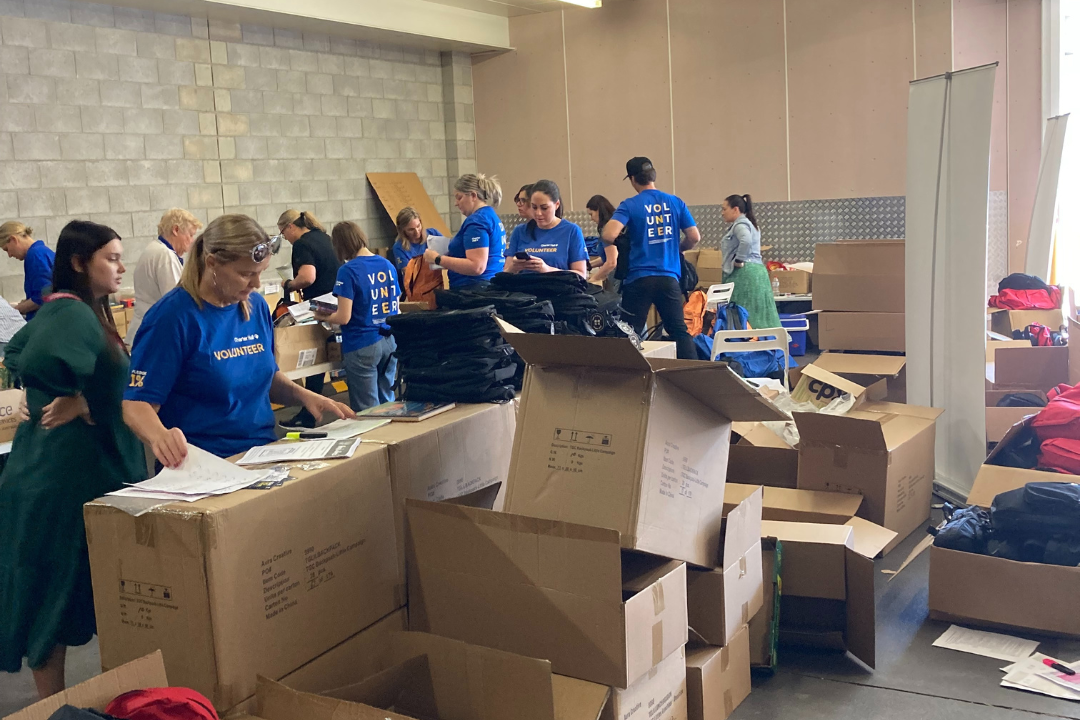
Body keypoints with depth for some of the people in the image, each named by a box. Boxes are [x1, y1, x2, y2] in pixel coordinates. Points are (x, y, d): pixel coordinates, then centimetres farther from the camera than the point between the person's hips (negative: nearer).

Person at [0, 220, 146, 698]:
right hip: (67, 467, -10)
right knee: (53, 589, 2)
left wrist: (51, 397, 5)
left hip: (88, 464, 10)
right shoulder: (74, 314, -19)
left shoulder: (69, 309, 11)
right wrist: (75, 400, -21)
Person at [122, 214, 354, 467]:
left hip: (266, 451, 7)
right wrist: (160, 437, -35)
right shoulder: (172, 316, -10)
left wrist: (304, 395, 5)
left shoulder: (256, 306, 9)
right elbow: (136, 403, -13)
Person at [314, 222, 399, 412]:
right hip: (390, 341, 6)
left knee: (367, 410, 2)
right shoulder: (388, 265, 5)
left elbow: (344, 318, -16)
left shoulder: (348, 271, -14)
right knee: (387, 404, 16)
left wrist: (323, 316, 4)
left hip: (363, 345, -6)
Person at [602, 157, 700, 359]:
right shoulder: (676, 203, 4)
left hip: (639, 278, -3)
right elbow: (694, 237, 4)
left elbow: (608, 235, -19)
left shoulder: (629, 205, -6)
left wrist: (622, 243, 3)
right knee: (679, 330, 8)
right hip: (669, 277, 3)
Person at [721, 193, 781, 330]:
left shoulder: (740, 224, -9)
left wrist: (738, 260, -19)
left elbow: (746, 241, -29)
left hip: (744, 273, -10)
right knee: (756, 315, 6)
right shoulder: (749, 223, 23)